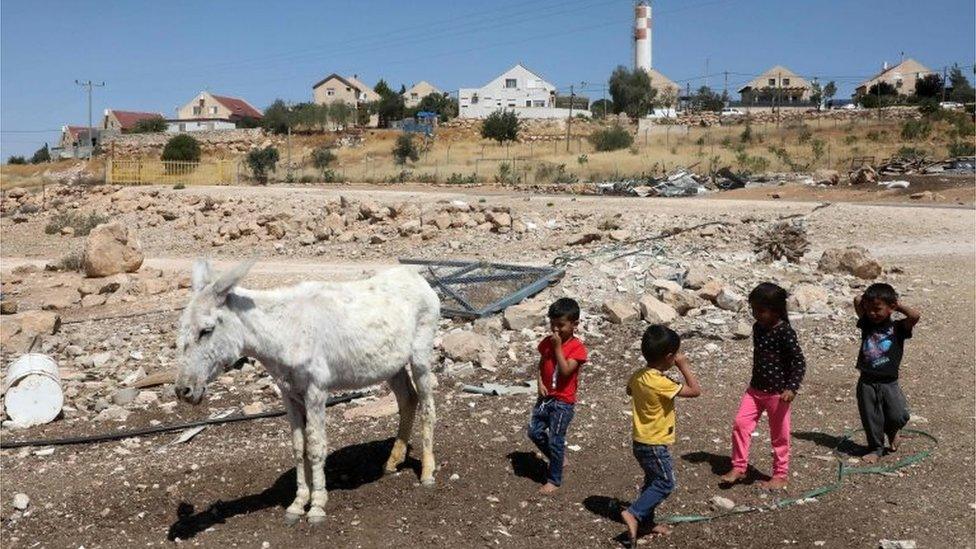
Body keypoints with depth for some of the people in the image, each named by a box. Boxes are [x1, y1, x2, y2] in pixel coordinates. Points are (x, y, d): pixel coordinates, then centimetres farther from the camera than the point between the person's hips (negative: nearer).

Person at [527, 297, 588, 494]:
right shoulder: (547, 341, 2)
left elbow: (565, 371, -26)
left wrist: (558, 347, -25)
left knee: (555, 440, 0)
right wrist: (540, 382, -4)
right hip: (546, 397, 6)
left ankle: (554, 480, 16)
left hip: (563, 401, -6)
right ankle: (557, 458, 33)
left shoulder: (577, 347, -16)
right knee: (534, 432, 9)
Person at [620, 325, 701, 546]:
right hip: (655, 445, -9)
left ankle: (647, 521, 30)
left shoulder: (638, 375, -2)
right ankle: (634, 514, -4)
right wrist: (684, 365, -15)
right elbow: (695, 390, -21)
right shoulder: (661, 384, -28)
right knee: (665, 483, 2)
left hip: (642, 442, 9)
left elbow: (629, 390, 22)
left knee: (653, 481, 21)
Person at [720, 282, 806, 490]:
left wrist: (791, 388, -28)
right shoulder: (758, 328, 4)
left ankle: (781, 475, 24)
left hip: (778, 393, -6)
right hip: (756, 389, 6)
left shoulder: (785, 332, -19)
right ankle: (739, 467, 10)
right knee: (740, 423, -2)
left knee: (779, 435, 8)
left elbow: (799, 362, -19)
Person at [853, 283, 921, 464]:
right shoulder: (866, 324, 2)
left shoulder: (897, 328, -4)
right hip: (867, 382, 2)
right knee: (870, 419, 9)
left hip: (889, 383, -2)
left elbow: (915, 316, -22)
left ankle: (891, 430, 27)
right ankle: (875, 448, 27)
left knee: (899, 416, -6)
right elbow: (857, 300, -5)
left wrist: (898, 305, -8)